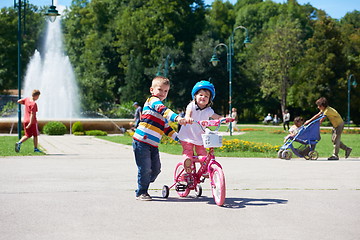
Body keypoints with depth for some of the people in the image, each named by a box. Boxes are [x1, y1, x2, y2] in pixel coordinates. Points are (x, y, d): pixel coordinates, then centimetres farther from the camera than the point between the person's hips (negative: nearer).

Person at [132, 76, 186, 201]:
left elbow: (166, 127, 28)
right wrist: (177, 118, -40)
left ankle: (142, 189, 26)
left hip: (153, 145, 9)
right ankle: (141, 193, 7)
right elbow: (163, 110, -26)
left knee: (156, 169, 11)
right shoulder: (152, 101, -7)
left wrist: (177, 137, 18)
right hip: (141, 142, -9)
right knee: (145, 169, -7)